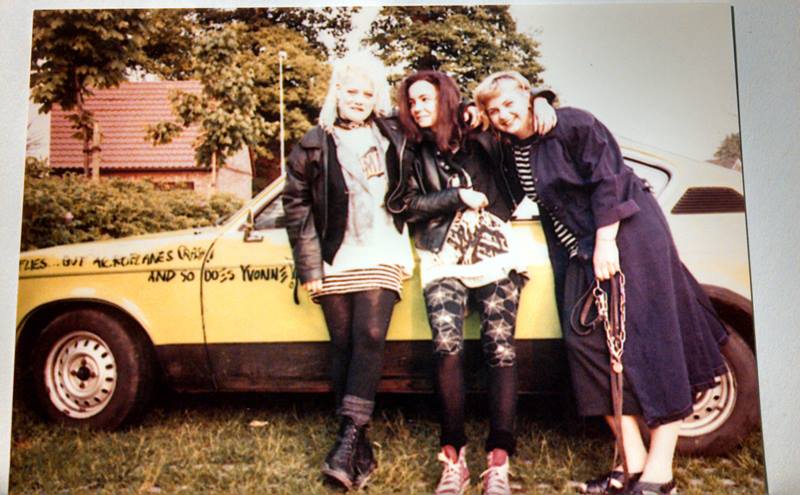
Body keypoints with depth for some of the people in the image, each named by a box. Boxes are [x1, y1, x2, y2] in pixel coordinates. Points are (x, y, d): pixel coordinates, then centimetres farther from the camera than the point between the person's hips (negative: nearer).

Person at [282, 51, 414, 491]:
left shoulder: (393, 137, 11)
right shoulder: (314, 146, 7)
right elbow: (296, 204, 5)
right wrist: (309, 266, 0)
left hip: (381, 258, 0)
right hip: (335, 263, 1)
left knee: (369, 338, -14)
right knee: (343, 347, 2)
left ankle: (348, 439, -12)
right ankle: (360, 450, 10)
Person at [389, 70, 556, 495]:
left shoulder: (479, 137, 11)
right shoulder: (413, 152, 12)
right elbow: (408, 205, 1)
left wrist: (541, 103, 1)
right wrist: (459, 196, -4)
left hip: (494, 257, 0)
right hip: (443, 264, 0)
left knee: (500, 349, -9)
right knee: (447, 349, -16)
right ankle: (453, 458, -4)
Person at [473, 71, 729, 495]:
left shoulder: (571, 125, -9)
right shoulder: (510, 154, 10)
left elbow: (608, 179, -14)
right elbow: (526, 204, 18)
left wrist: (606, 242, -19)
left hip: (626, 237, -7)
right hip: (578, 254, 8)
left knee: (645, 342, -7)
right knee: (588, 343, 0)